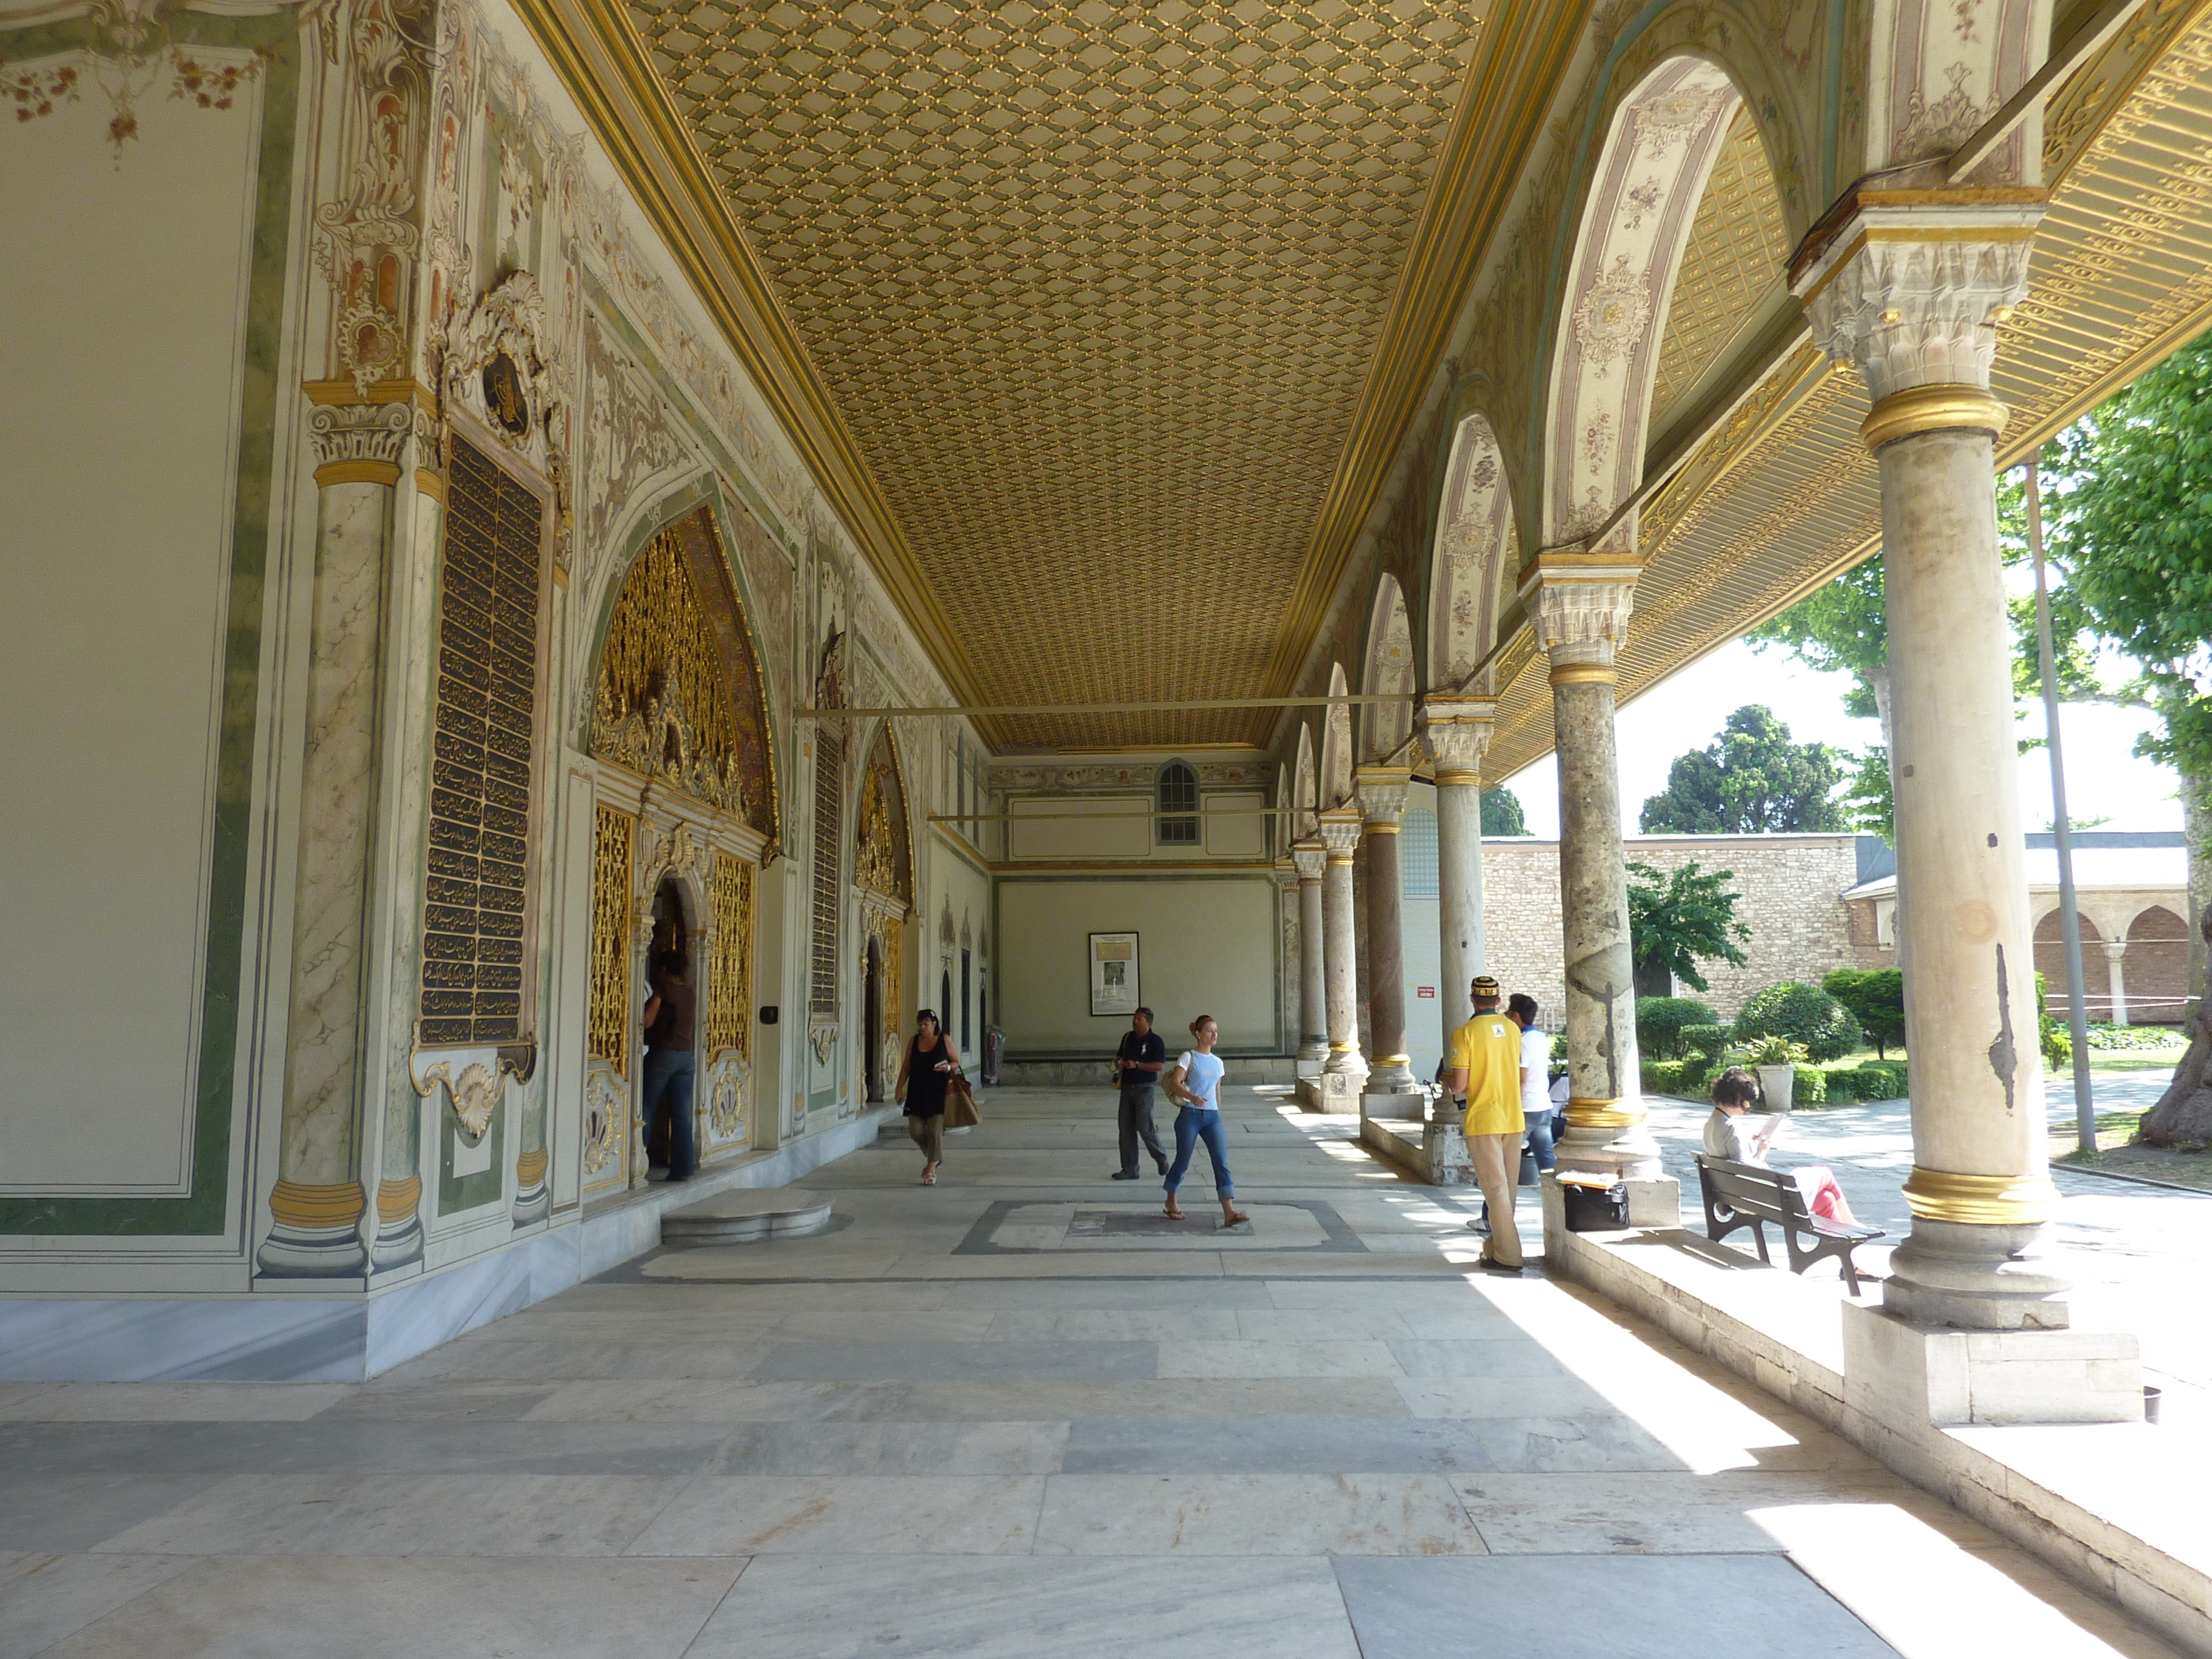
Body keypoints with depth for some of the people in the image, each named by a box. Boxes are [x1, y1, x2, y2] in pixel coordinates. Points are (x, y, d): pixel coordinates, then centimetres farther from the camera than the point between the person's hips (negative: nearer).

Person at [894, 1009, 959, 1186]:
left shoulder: (945, 1040, 0)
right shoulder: (914, 1042, 8)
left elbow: (957, 1062, 5)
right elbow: (906, 1066, 11)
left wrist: (948, 1067, -17)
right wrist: (900, 1088, 5)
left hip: (938, 1092, -3)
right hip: (917, 1092, 3)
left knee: (935, 1130, -6)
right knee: (915, 1130, 0)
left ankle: (931, 1168, 3)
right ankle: (933, 1156, 27)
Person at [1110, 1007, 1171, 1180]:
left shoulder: (1155, 1041, -10)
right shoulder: (1127, 1037, 10)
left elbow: (1160, 1066, -18)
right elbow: (1120, 1055, 24)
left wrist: (1136, 1065, -22)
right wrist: (1118, 1062, 1)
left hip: (1144, 1089, -6)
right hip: (1127, 1088, 6)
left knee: (1145, 1127, -7)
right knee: (1126, 1129, 5)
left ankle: (1162, 1159, 19)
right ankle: (1129, 1170, 13)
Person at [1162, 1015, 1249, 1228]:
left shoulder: (1217, 1063, 13)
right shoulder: (1189, 1057, -4)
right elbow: (1174, 1083, -15)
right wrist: (1192, 1097, -31)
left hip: (1212, 1116, 5)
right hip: (1190, 1115, -5)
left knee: (1221, 1161, -8)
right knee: (1183, 1161, 6)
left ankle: (1229, 1212, -14)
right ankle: (1171, 1202, 30)